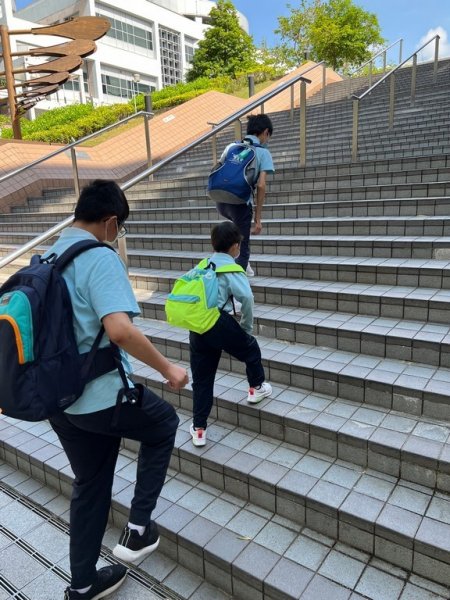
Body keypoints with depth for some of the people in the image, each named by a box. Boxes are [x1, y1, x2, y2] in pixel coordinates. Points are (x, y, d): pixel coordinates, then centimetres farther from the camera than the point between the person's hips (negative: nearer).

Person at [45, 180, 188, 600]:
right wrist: (167, 368, -20)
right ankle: (138, 528, 22)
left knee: (89, 487, 23)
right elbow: (119, 329, -32)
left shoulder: (46, 259, 9)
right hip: (103, 398, -8)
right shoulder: (100, 258, -19)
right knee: (164, 424, 21)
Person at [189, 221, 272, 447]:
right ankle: (256, 388, 43)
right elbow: (246, 297, -17)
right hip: (218, 323, -6)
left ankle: (198, 429, 23)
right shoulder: (231, 268, -2)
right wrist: (247, 327, -2)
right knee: (250, 348, 25)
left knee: (201, 380, 15)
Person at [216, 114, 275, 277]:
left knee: (241, 226, 35)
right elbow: (261, 185, -8)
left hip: (221, 201, 6)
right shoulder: (263, 152, 3)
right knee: (243, 249, 8)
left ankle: (242, 264, 34)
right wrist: (258, 218, -5)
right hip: (240, 202, -6)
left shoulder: (231, 146, 17)